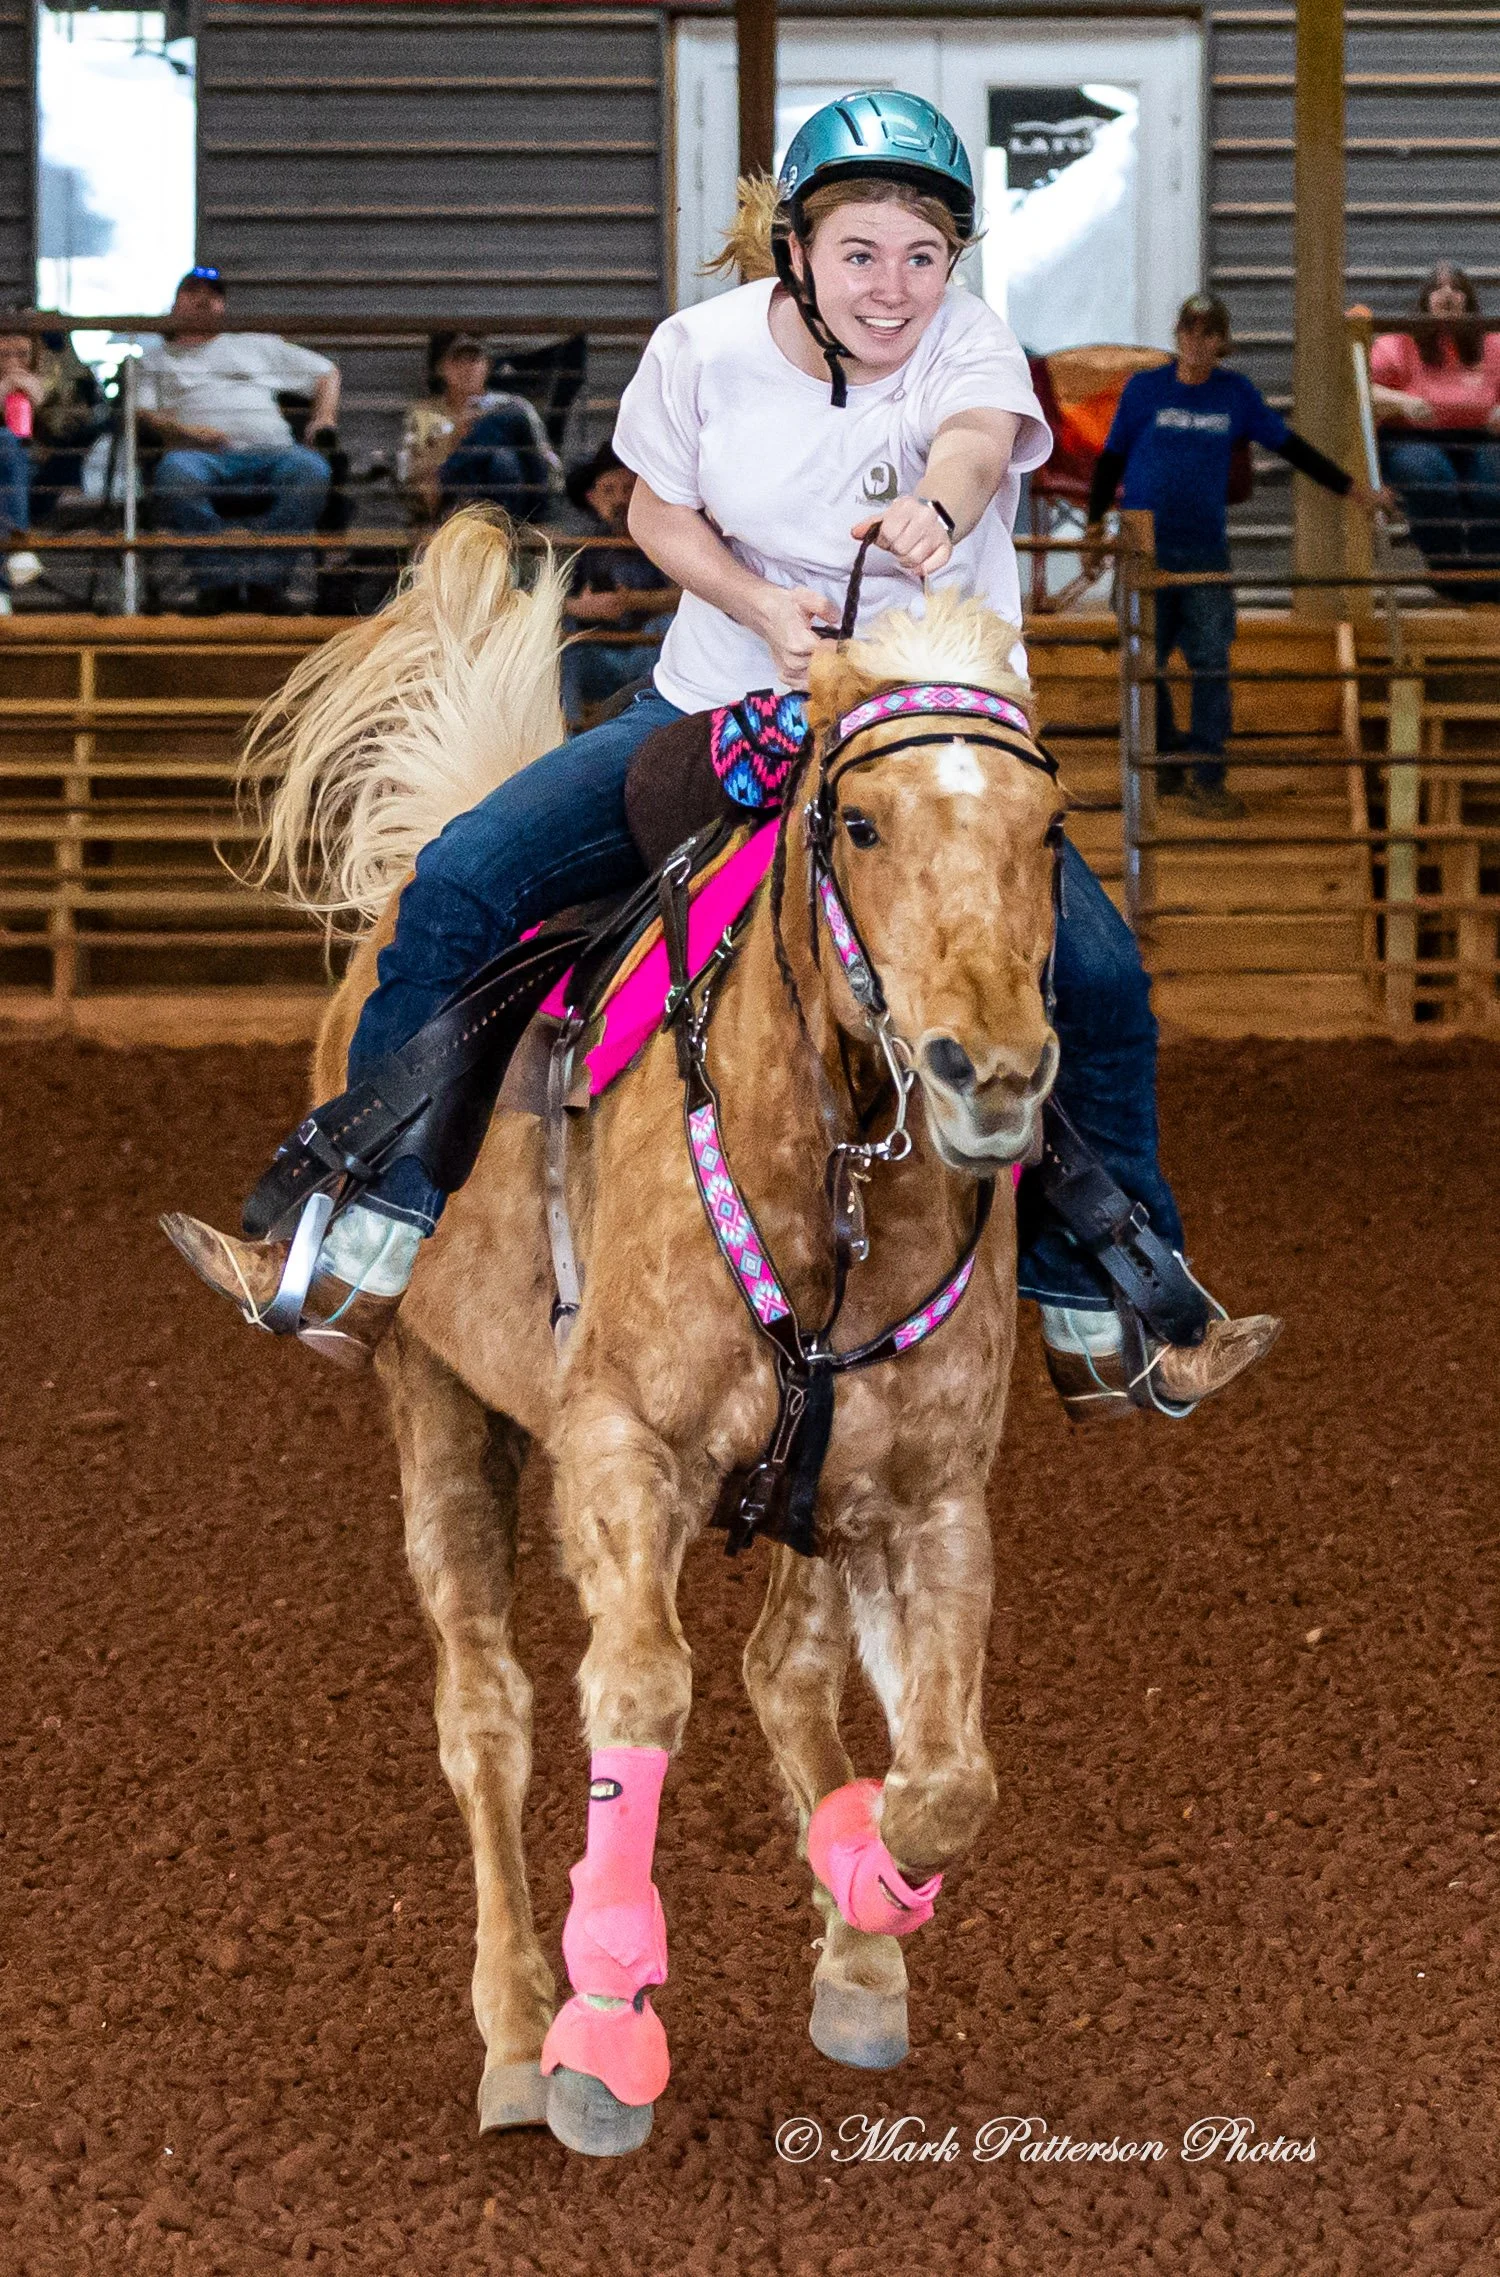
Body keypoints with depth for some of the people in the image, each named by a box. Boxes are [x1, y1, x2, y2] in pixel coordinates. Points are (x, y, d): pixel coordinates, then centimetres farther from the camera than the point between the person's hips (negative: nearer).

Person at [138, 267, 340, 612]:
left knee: (309, 467, -35)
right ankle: (219, 580, -39)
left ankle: (266, 578, -39)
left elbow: (326, 371, 36)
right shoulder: (154, 359, 28)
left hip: (270, 451, 2)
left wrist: (324, 417, 15)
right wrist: (186, 431, -9)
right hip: (202, 454, -2)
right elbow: (140, 412, 11)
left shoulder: (256, 346, 34)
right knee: (176, 471, -40)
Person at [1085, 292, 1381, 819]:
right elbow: (1111, 458, 7)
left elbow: (1288, 445, 13)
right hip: (1146, 548, -1)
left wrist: (1347, 486, 14)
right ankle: (1163, 769, 19)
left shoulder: (1236, 394, 6)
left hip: (1207, 548, 1)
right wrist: (1095, 525, 3)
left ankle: (1208, 781, -1)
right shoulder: (1143, 389, 1)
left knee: (1211, 665, -5)